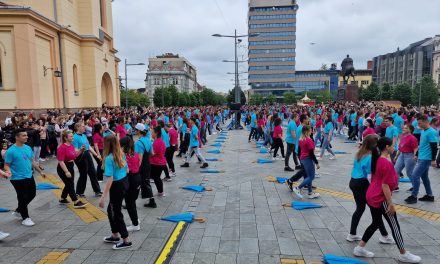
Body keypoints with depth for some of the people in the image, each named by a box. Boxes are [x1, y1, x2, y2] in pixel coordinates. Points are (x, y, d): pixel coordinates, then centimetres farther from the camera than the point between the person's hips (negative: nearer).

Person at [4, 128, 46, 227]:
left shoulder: (28, 148, 4)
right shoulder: (11, 151, -16)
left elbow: (32, 161, 14)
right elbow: (7, 165, -13)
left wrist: (40, 171, 16)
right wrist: (8, 172, -33)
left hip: (29, 177, 7)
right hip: (18, 179, -7)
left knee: (32, 194, 17)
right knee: (23, 198, 4)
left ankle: (18, 211, 38)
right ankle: (25, 218, 21)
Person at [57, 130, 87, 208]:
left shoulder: (71, 145, 5)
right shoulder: (62, 148, -21)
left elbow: (74, 155, 17)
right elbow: (61, 161, -23)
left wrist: (81, 150, 2)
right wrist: (66, 172, -28)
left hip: (70, 167, 9)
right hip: (63, 169, -9)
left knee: (69, 184, 17)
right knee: (70, 185, -6)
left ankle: (62, 199, 34)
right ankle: (76, 203, -2)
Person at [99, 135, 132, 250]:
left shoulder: (109, 158, -21)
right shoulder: (121, 154, 2)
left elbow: (110, 179, -25)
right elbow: (127, 170, 12)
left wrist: (103, 196, -24)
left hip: (117, 186, -8)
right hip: (124, 183, 8)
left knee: (116, 213, 7)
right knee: (111, 210, 24)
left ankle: (126, 241, 18)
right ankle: (115, 236, 37)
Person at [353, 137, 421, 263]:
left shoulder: (378, 159, 6)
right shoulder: (387, 163, -21)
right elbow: (385, 186, -21)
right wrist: (391, 203, -16)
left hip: (372, 196, 9)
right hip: (381, 199, -9)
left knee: (376, 223, 18)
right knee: (395, 226, 8)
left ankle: (360, 248, 20)